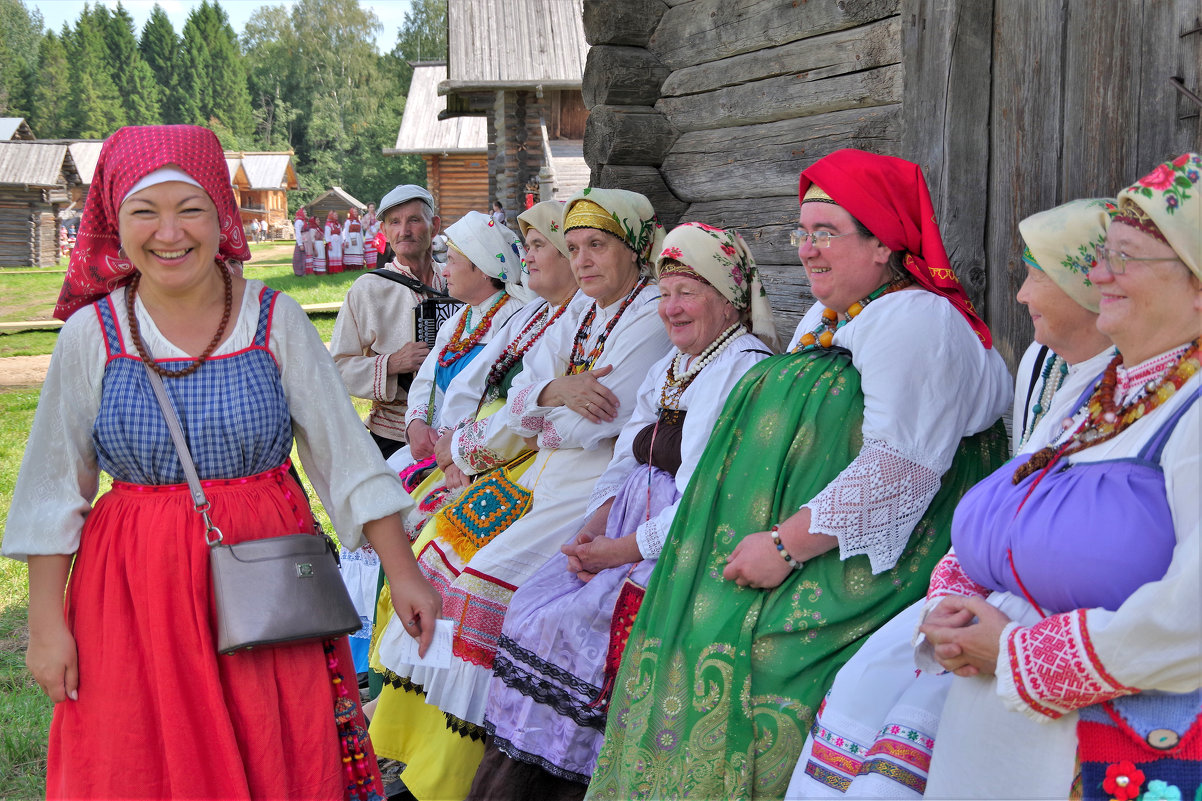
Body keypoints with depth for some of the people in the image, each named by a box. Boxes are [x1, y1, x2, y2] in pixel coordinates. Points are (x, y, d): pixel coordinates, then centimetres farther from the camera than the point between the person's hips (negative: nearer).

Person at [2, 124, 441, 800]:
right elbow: (54, 490, 2)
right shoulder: (92, 333, -3)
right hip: (136, 590, 0)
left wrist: (402, 571, -3)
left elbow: (345, 453, -1)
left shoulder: (276, 320, -3)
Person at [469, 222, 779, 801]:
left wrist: (621, 550, -14)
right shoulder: (668, 369, 18)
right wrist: (591, 533, -2)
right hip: (627, 532, 8)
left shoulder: (746, 370, -10)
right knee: (530, 607, -5)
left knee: (563, 626, -18)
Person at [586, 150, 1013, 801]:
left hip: (846, 574, -9)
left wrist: (786, 543, -22)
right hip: (777, 573, 9)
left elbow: (900, 472, -22)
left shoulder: (918, 321, -12)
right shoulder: (824, 320, 18)